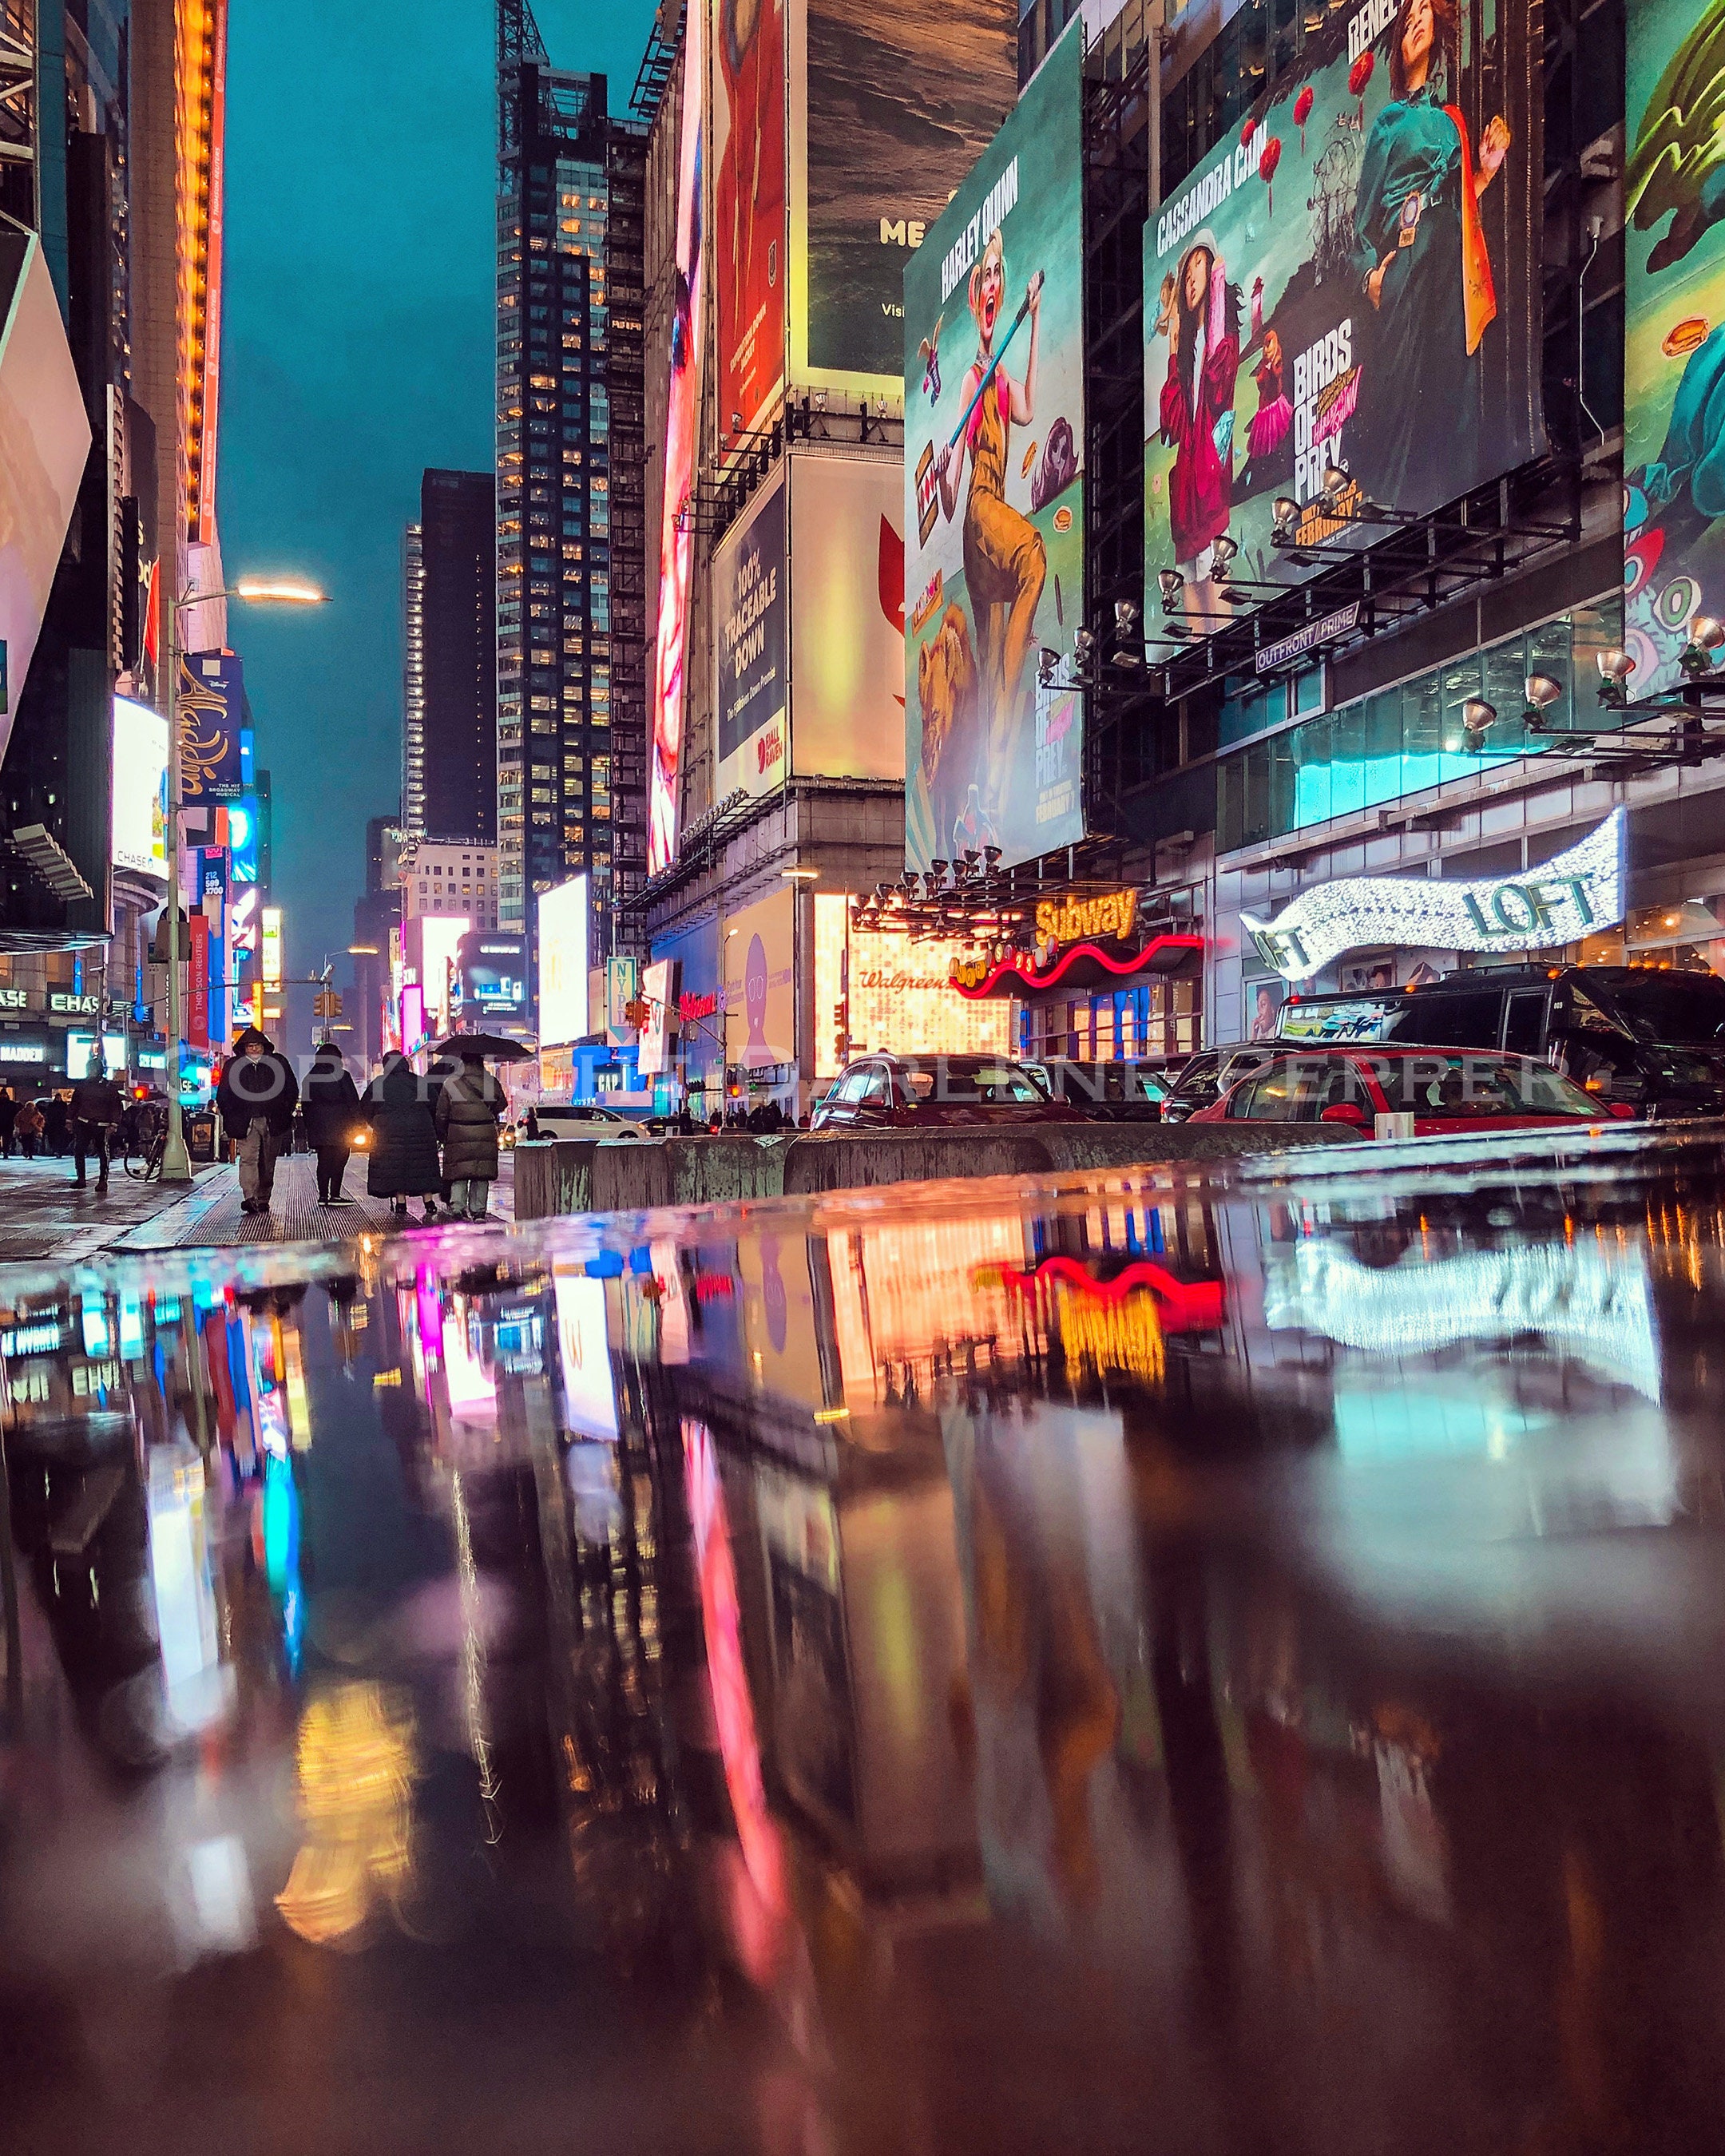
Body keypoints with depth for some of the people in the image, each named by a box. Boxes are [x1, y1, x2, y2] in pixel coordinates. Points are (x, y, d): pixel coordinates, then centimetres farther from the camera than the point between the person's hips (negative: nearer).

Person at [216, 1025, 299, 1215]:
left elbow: (292, 1089, 13)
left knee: (268, 1163, 8)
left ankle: (263, 1200, 19)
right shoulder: (232, 1065, 8)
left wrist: (286, 1113, 6)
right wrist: (228, 1116, 2)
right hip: (245, 1123, -1)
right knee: (248, 1159, -16)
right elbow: (223, 1093, 11)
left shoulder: (278, 1062, 8)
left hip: (273, 1122, 1)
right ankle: (249, 1198, -25)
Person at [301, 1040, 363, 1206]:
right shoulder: (342, 1075, -5)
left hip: (318, 1128, 4)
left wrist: (310, 1126, 17)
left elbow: (305, 1105, 12)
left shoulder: (310, 1077, 9)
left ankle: (323, 1195, 6)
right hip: (340, 1125, -4)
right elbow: (353, 1102, -6)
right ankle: (335, 1195, -7)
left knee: (323, 1160, 8)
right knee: (339, 1161, -1)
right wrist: (358, 1123, -1)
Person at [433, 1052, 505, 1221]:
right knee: (481, 1176, 8)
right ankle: (478, 1210, 8)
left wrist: (441, 1134, 15)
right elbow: (500, 1107, 12)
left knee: (458, 1175, 6)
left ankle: (458, 1206, -6)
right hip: (485, 1136, 1)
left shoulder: (450, 1083, -3)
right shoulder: (492, 1083, -1)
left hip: (458, 1136, -1)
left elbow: (441, 1114, 2)